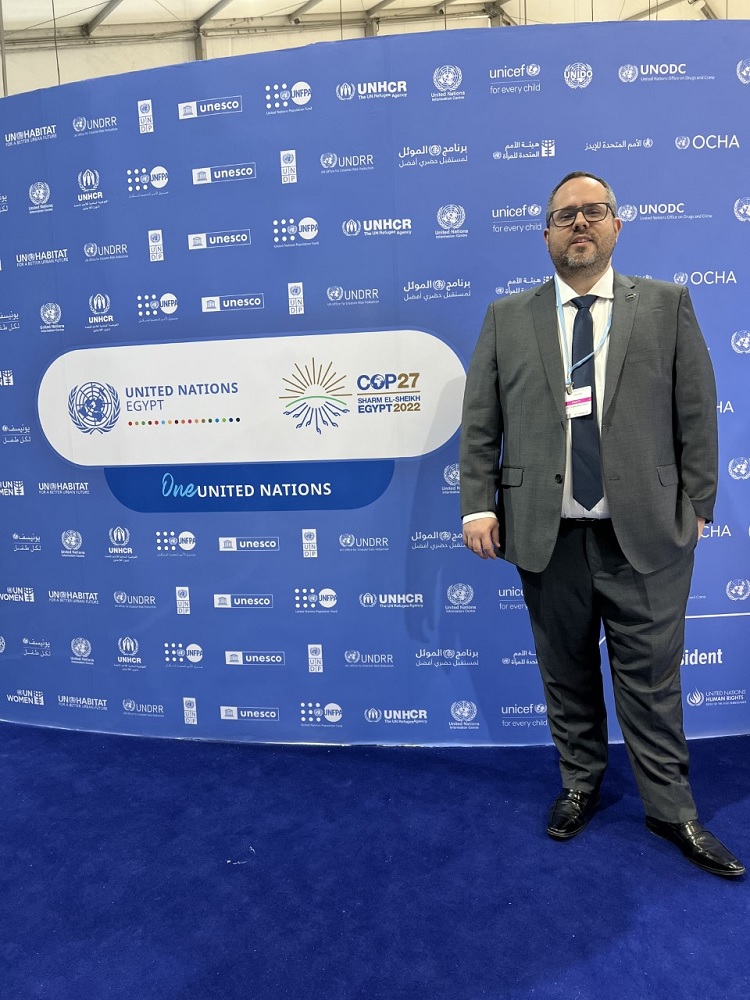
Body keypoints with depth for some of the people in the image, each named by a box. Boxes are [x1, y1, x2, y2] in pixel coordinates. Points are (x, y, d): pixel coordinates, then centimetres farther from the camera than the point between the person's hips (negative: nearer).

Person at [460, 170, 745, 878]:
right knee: (567, 675, 14)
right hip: (547, 536, 1)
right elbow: (479, 424, 5)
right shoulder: (507, 318, 8)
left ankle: (671, 811, 29)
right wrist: (478, 504, -2)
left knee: (651, 680, 9)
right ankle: (580, 786, 35)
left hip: (646, 535, 0)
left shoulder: (667, 306, 6)